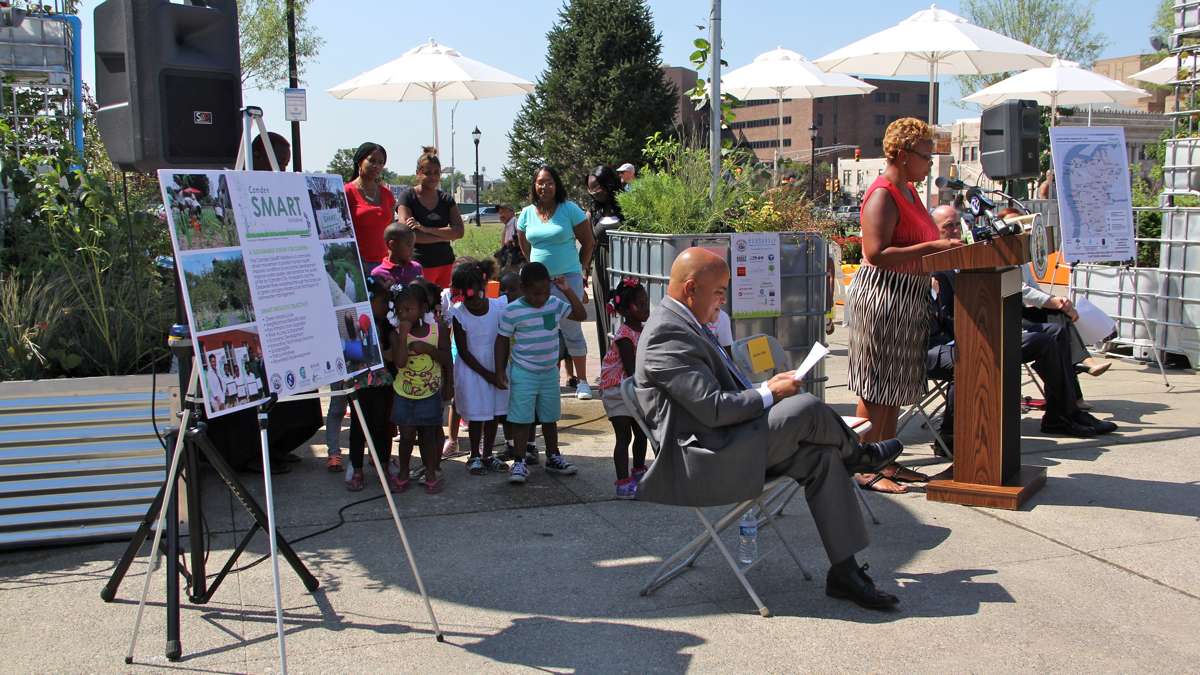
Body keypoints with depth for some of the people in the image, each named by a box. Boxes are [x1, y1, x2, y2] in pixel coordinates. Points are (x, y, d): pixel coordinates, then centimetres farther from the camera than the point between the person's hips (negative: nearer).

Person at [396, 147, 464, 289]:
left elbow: (459, 232, -1)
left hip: (445, 263, 4)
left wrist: (425, 229, -13)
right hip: (419, 264, -4)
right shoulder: (408, 196, 1)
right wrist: (444, 236, -7)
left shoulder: (446, 200, 12)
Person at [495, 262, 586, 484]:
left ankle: (553, 457, 30)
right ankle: (519, 462, 6)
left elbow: (580, 314, 2)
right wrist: (500, 371, -9)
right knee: (522, 419, -2)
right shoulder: (512, 311, -14)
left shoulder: (555, 304, 0)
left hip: (549, 372, 5)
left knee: (550, 418, 16)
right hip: (523, 374, -5)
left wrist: (568, 290, -8)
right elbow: (502, 341, -7)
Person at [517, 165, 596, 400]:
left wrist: (581, 269, 4)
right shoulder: (527, 214, 5)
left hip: (567, 280, -4)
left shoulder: (570, 210, -5)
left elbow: (588, 242, 1)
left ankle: (582, 382, 7)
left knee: (571, 331, -2)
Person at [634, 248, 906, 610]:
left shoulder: (682, 324, 16)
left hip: (727, 446, 11)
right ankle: (857, 454, 14)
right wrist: (769, 394, -10)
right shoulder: (666, 335, -18)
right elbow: (713, 409, -23)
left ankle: (844, 571, 1)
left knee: (822, 456, -3)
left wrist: (764, 389, 9)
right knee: (808, 408, -20)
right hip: (707, 460, -11)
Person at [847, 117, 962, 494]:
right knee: (876, 388, -5)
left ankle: (886, 463, 21)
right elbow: (876, 254, -23)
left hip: (907, 299, 10)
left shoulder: (908, 191, 16)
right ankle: (865, 469, 1)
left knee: (895, 386, 13)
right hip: (882, 296, -10)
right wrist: (931, 247, -23)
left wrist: (945, 245, 9)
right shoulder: (882, 195, -15)